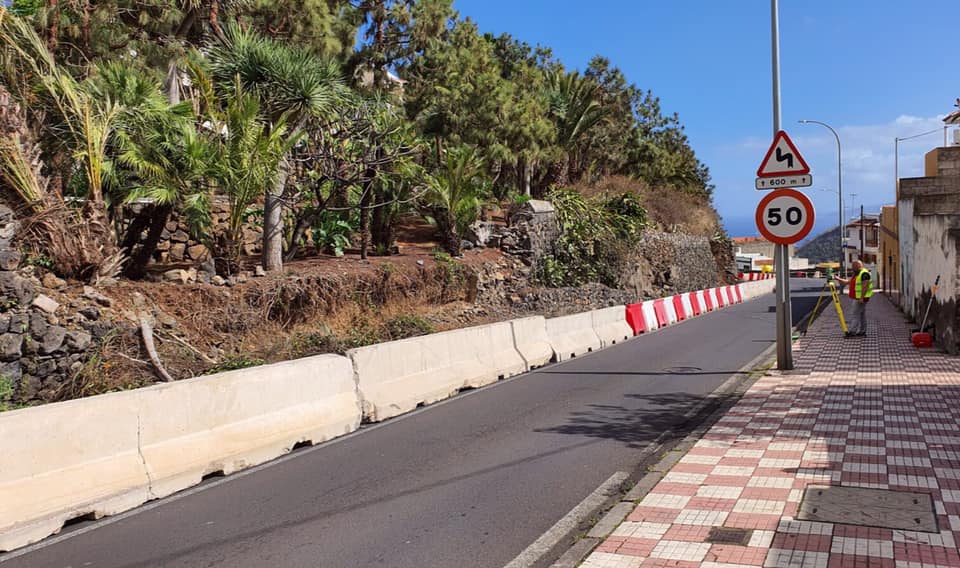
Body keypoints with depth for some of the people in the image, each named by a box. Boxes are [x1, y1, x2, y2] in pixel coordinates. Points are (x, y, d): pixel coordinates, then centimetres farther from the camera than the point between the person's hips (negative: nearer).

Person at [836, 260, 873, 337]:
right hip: (857, 298, 10)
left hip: (861, 298, -10)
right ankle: (862, 331, 16)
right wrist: (838, 279, 8)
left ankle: (852, 332, -13)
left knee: (856, 314, -12)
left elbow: (865, 286, -22)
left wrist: (862, 298, -26)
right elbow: (847, 282, 20)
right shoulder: (856, 274, 16)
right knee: (862, 314, 12)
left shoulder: (864, 273, -16)